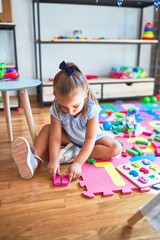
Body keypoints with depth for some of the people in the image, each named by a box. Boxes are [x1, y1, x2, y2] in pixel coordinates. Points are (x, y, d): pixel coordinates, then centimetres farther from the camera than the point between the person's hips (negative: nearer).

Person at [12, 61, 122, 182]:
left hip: (91, 139, -1)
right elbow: (55, 136, -28)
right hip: (69, 139, 2)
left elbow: (90, 139, -34)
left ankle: (72, 154, -28)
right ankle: (34, 160, -34)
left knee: (116, 148, -26)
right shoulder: (56, 109, -27)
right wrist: (54, 160, -40)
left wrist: (78, 163, -42)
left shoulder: (91, 108, -33)